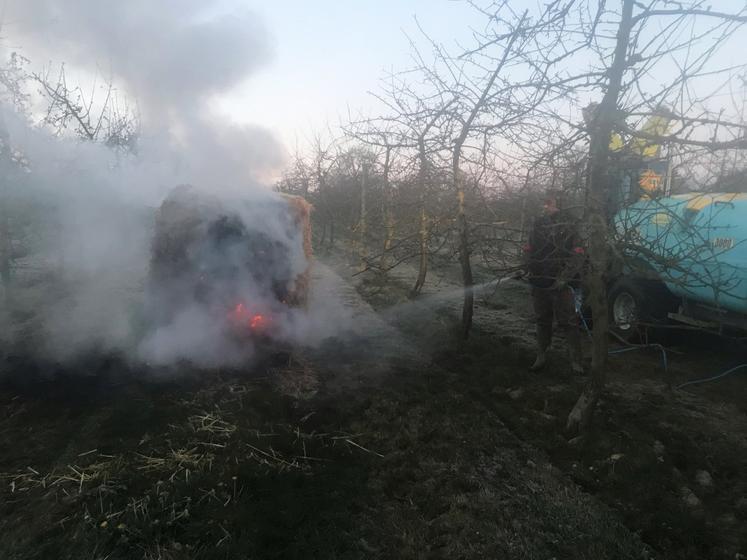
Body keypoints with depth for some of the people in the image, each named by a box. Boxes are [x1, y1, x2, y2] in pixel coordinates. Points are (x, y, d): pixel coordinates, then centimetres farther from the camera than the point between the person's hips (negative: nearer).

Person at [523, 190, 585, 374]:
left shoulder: (569, 224, -4)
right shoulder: (538, 223, 9)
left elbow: (577, 255, -9)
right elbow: (529, 250, 18)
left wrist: (564, 277, -17)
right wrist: (530, 268, 4)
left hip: (561, 284, -5)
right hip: (540, 283, 5)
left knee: (568, 323, -2)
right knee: (542, 321, 14)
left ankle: (576, 361, 9)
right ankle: (541, 357, 25)